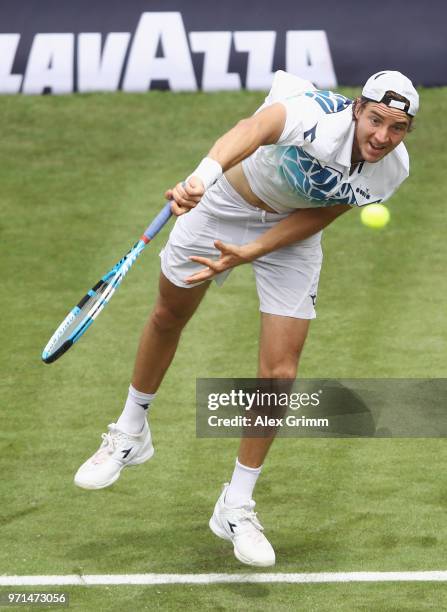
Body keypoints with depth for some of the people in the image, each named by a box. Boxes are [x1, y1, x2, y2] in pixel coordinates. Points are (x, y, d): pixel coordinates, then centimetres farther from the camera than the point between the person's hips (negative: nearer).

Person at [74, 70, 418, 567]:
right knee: (169, 316, 18)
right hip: (225, 204, -2)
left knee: (280, 371, -6)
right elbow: (255, 129, -61)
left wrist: (247, 254, -29)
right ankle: (130, 435, 46)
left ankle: (235, 508, 11)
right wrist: (205, 173, -81)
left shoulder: (392, 170, -23)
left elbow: (317, 217, -16)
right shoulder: (317, 116, -40)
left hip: (291, 231, 3)